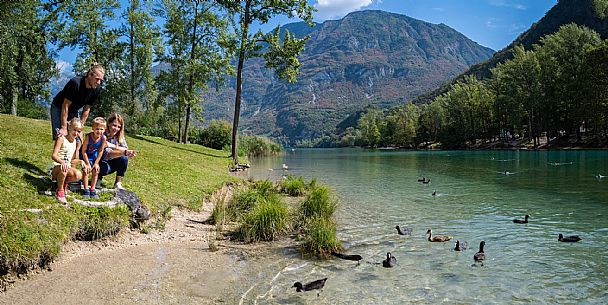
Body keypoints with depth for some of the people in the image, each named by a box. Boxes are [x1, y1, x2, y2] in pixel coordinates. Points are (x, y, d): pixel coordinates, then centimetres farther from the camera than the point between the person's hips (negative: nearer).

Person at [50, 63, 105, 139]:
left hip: (73, 111, 5)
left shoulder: (96, 90, -16)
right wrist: (64, 128, -26)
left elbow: (86, 110, -9)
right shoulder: (75, 83, -32)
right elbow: (65, 106, -27)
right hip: (58, 108, -5)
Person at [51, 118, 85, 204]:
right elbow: (54, 156, -21)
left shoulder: (76, 142, 9)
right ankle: (59, 191, -17)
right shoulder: (61, 139, -9)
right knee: (63, 169, -41)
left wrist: (80, 161, -6)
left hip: (68, 167, 5)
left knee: (78, 175, -27)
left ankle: (63, 183, 5)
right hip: (56, 167, -5)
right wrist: (62, 162, -41)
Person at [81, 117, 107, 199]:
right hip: (85, 155, -3)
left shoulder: (103, 138, -26)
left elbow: (100, 151, -13)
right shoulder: (88, 136, -33)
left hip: (94, 155, 3)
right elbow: (83, 151, -23)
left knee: (95, 171, 0)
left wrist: (96, 163, -10)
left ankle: (92, 190, 11)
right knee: (86, 170, -11)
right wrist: (87, 163, -19)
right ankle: (86, 190, 0)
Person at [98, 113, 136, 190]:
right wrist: (124, 152, -54)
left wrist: (114, 146, -34)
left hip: (111, 163, 5)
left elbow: (126, 149, -17)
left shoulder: (119, 136, -4)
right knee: (105, 168, -37)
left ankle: (118, 184, -11)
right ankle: (98, 178, 2)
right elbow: (107, 154, -38)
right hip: (100, 162, -5)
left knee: (124, 158, -23)